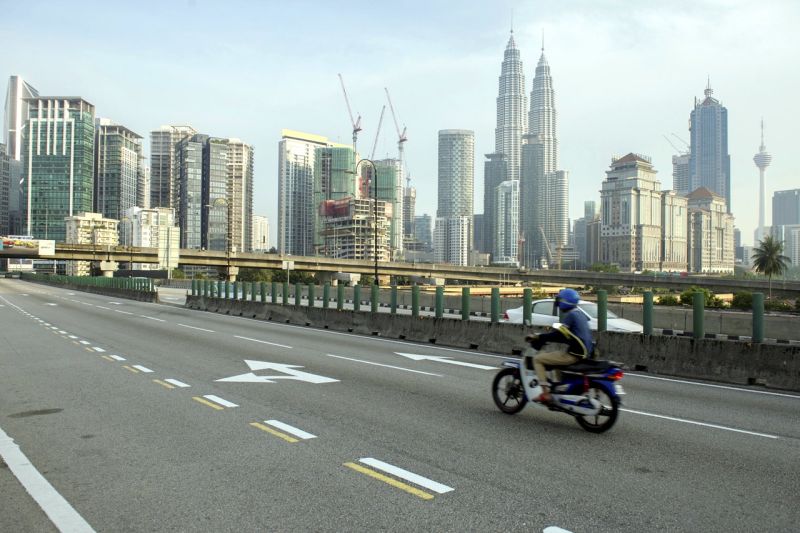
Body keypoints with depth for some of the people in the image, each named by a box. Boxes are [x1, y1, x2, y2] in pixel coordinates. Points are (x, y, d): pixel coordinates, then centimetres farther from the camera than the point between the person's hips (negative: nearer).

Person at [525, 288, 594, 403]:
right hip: (584, 353, 10)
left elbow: (559, 334, -20)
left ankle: (545, 393, -12)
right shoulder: (580, 315, 16)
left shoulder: (570, 315, -12)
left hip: (574, 354, -10)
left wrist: (539, 337, -13)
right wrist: (544, 338, 20)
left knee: (537, 359, -5)